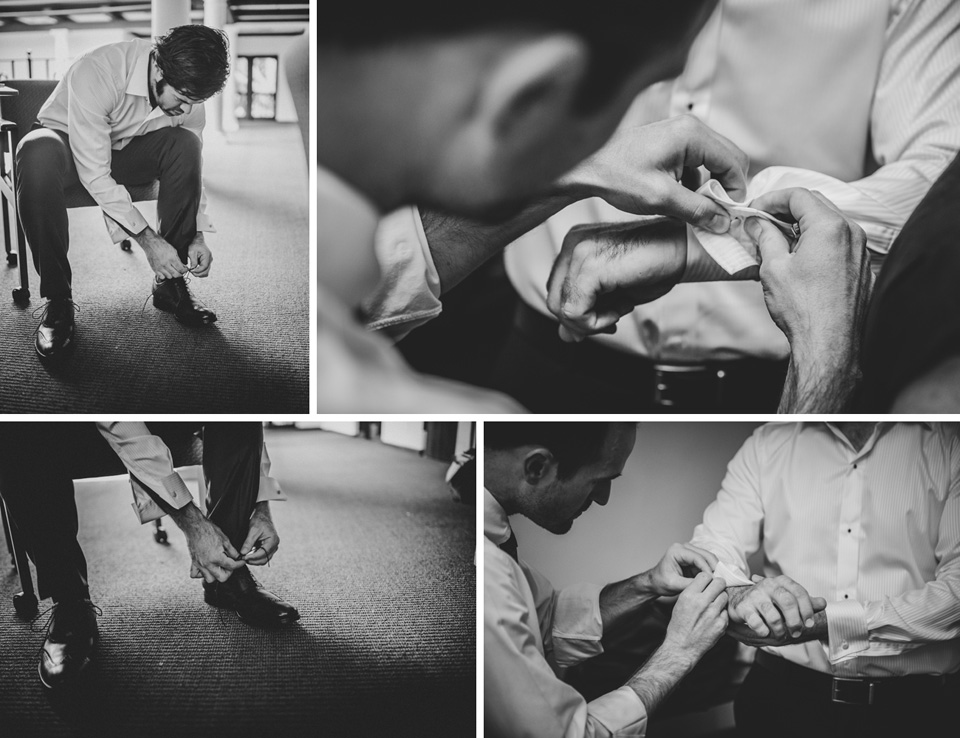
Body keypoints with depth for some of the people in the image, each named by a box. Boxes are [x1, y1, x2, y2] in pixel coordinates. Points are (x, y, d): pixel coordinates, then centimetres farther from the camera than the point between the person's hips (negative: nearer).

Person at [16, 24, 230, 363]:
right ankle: (58, 299, -26)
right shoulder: (95, 75, -37)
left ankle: (170, 283, -15)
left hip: (126, 150, 4)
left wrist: (198, 235, -19)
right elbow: (94, 175, -34)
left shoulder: (187, 86, -19)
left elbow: (191, 165, -7)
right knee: (37, 156, -40)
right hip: (66, 142, -4)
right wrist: (147, 239, -34)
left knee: (184, 144, -27)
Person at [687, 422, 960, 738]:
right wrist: (738, 594, -20)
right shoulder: (766, 444, 10)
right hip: (784, 690, 2)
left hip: (911, 700, -1)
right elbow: (709, 550, 4)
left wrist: (825, 621, -17)